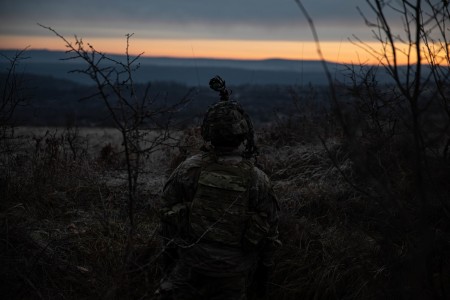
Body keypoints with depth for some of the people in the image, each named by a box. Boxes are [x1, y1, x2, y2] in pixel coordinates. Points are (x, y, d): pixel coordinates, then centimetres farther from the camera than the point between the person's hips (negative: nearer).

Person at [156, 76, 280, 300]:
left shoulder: (187, 170, -9)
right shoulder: (258, 180, -11)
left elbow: (167, 218, -1)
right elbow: (269, 234, -4)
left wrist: (169, 266, 12)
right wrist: (263, 275, 10)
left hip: (189, 272, 0)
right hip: (233, 281, 0)